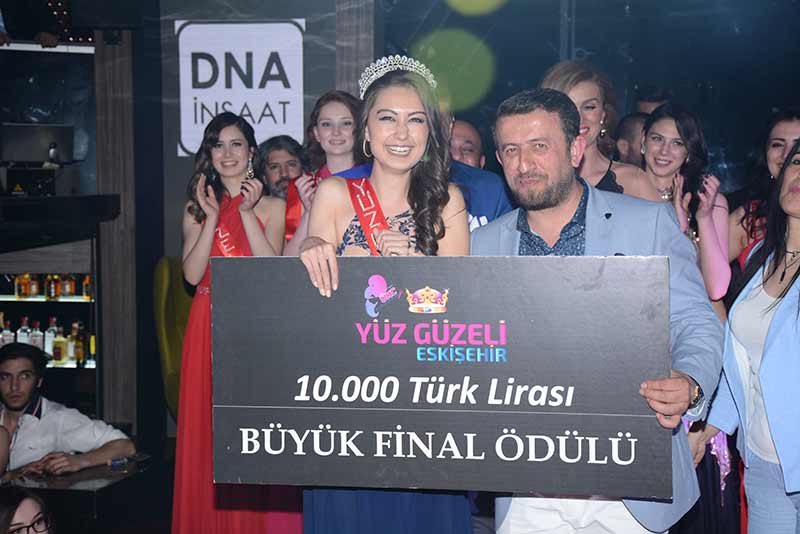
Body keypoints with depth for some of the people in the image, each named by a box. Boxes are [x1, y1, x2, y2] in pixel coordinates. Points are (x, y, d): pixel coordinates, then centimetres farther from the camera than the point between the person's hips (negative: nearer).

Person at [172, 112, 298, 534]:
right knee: (209, 431, 2)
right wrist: (214, 217, -9)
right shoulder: (197, 208, 10)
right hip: (209, 329, 2)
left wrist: (247, 212, -11)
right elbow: (192, 274, -3)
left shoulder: (271, 207, 6)